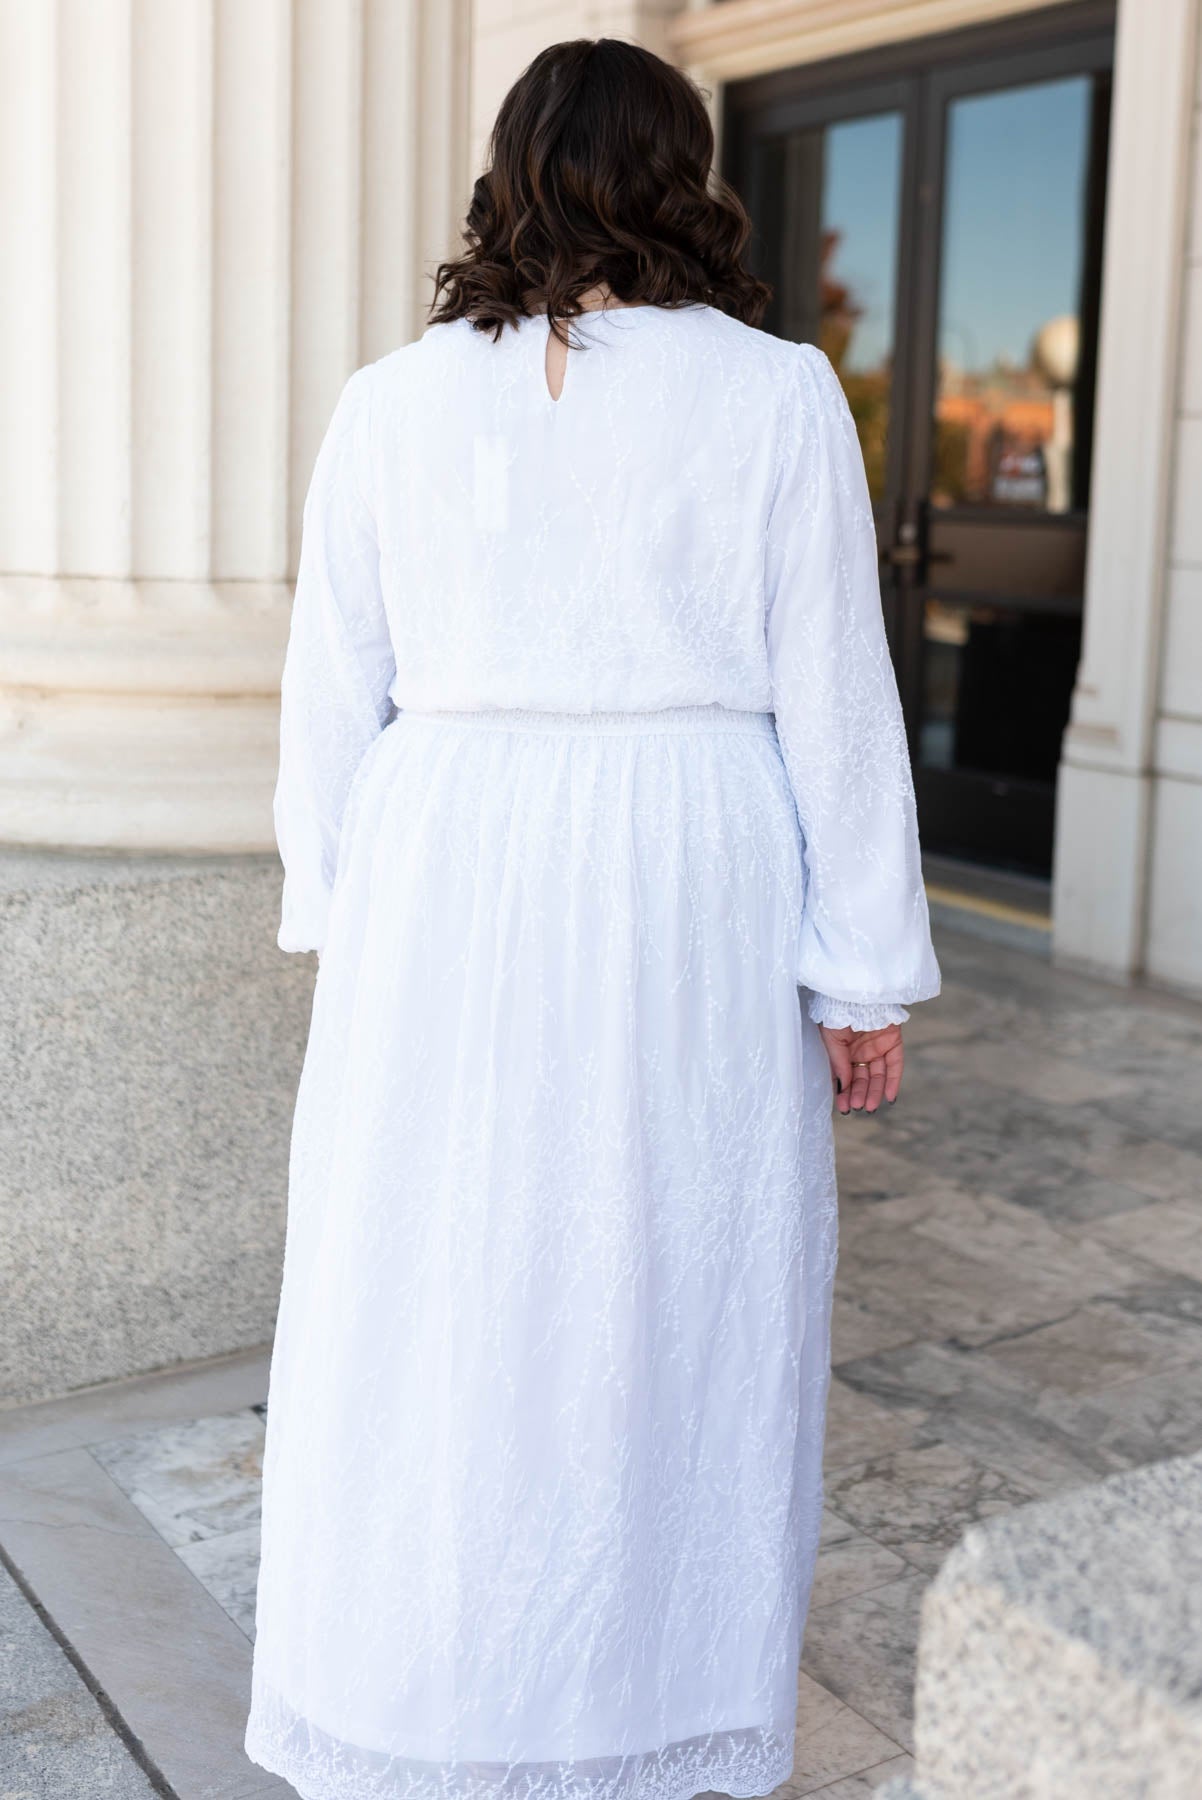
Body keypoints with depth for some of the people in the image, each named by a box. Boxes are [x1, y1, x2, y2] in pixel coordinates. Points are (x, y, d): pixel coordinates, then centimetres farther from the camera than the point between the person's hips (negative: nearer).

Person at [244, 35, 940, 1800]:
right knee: (675, 1317, 11)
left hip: (448, 905, 2)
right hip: (694, 924, -1)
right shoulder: (779, 399, -4)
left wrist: (343, 924, 14)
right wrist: (868, 978, -1)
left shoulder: (392, 404, 2)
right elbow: (834, 705, -6)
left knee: (429, 1307, 13)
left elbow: (333, 699, 4)